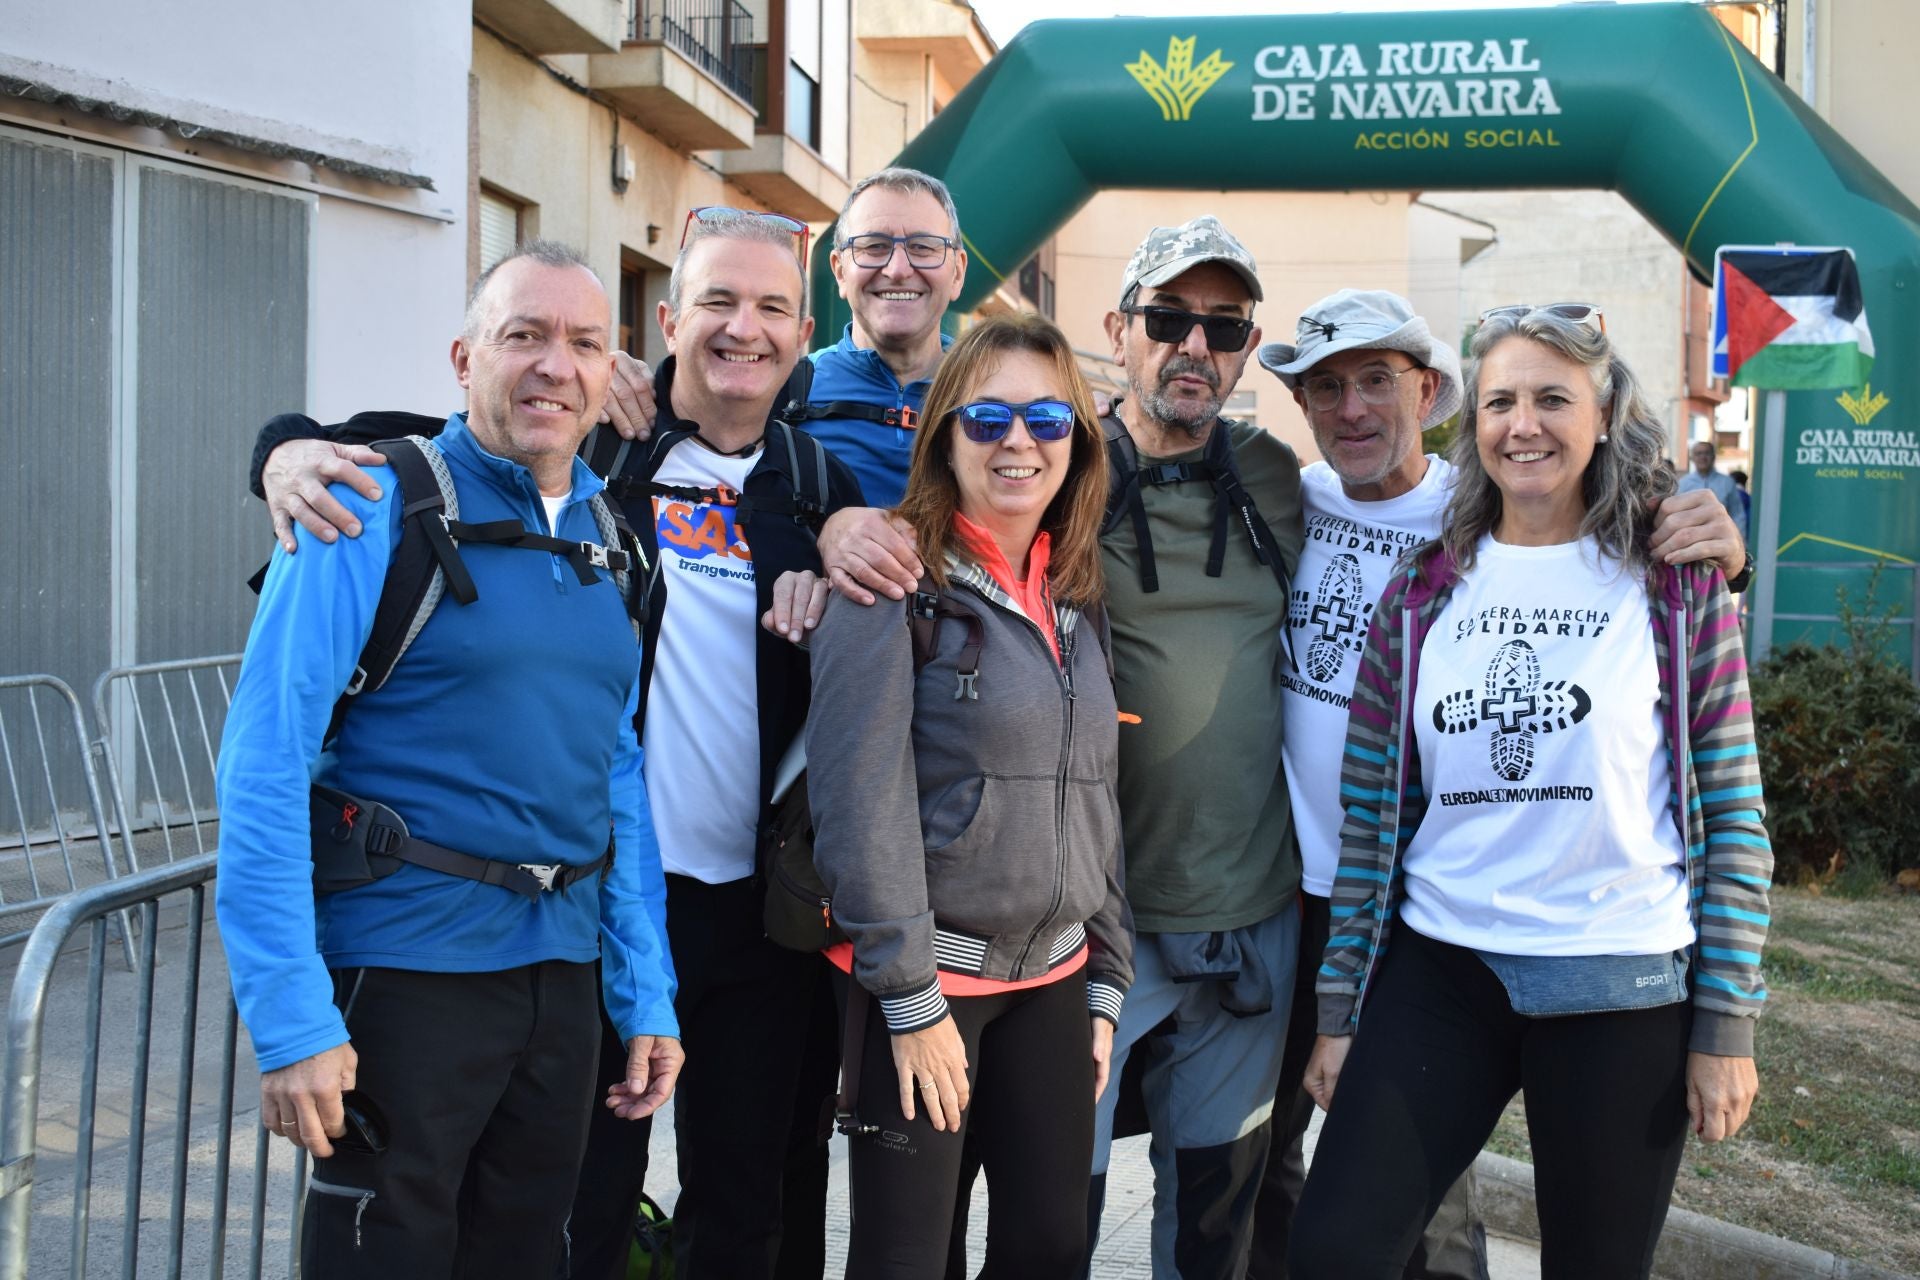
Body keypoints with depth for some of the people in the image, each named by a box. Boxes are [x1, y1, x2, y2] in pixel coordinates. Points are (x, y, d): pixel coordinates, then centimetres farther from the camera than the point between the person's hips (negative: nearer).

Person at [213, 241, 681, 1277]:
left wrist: (645, 994, 9)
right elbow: (263, 771, -15)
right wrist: (292, 1019, -20)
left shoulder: (610, 539, 9)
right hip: (404, 964, -6)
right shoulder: (376, 512, -10)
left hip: (561, 974, 6)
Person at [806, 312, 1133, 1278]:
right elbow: (860, 799, -16)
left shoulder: (1075, 600, 10)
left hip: (1053, 976, 6)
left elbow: (1096, 803, 14)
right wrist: (910, 997, -17)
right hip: (925, 976, -6)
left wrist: (1106, 983, 11)